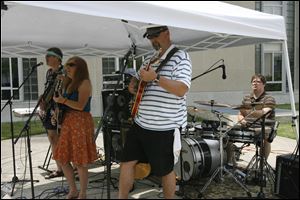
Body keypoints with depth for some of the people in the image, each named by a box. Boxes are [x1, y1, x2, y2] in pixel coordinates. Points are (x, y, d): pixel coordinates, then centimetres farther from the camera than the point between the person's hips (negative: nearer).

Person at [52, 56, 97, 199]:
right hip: (68, 122, 9)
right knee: (62, 158, 10)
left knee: (79, 161, -2)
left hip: (81, 123, -9)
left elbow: (80, 106, -19)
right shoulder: (69, 83, 17)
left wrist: (64, 100, -28)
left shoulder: (84, 83, -8)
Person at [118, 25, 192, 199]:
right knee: (127, 162, 10)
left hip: (165, 128, -7)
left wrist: (156, 77, -27)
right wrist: (133, 84, 5)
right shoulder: (149, 60, 14)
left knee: (165, 170, 9)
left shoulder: (180, 57, -9)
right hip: (140, 123, 7)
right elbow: (138, 79, 28)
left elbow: (182, 90, -21)